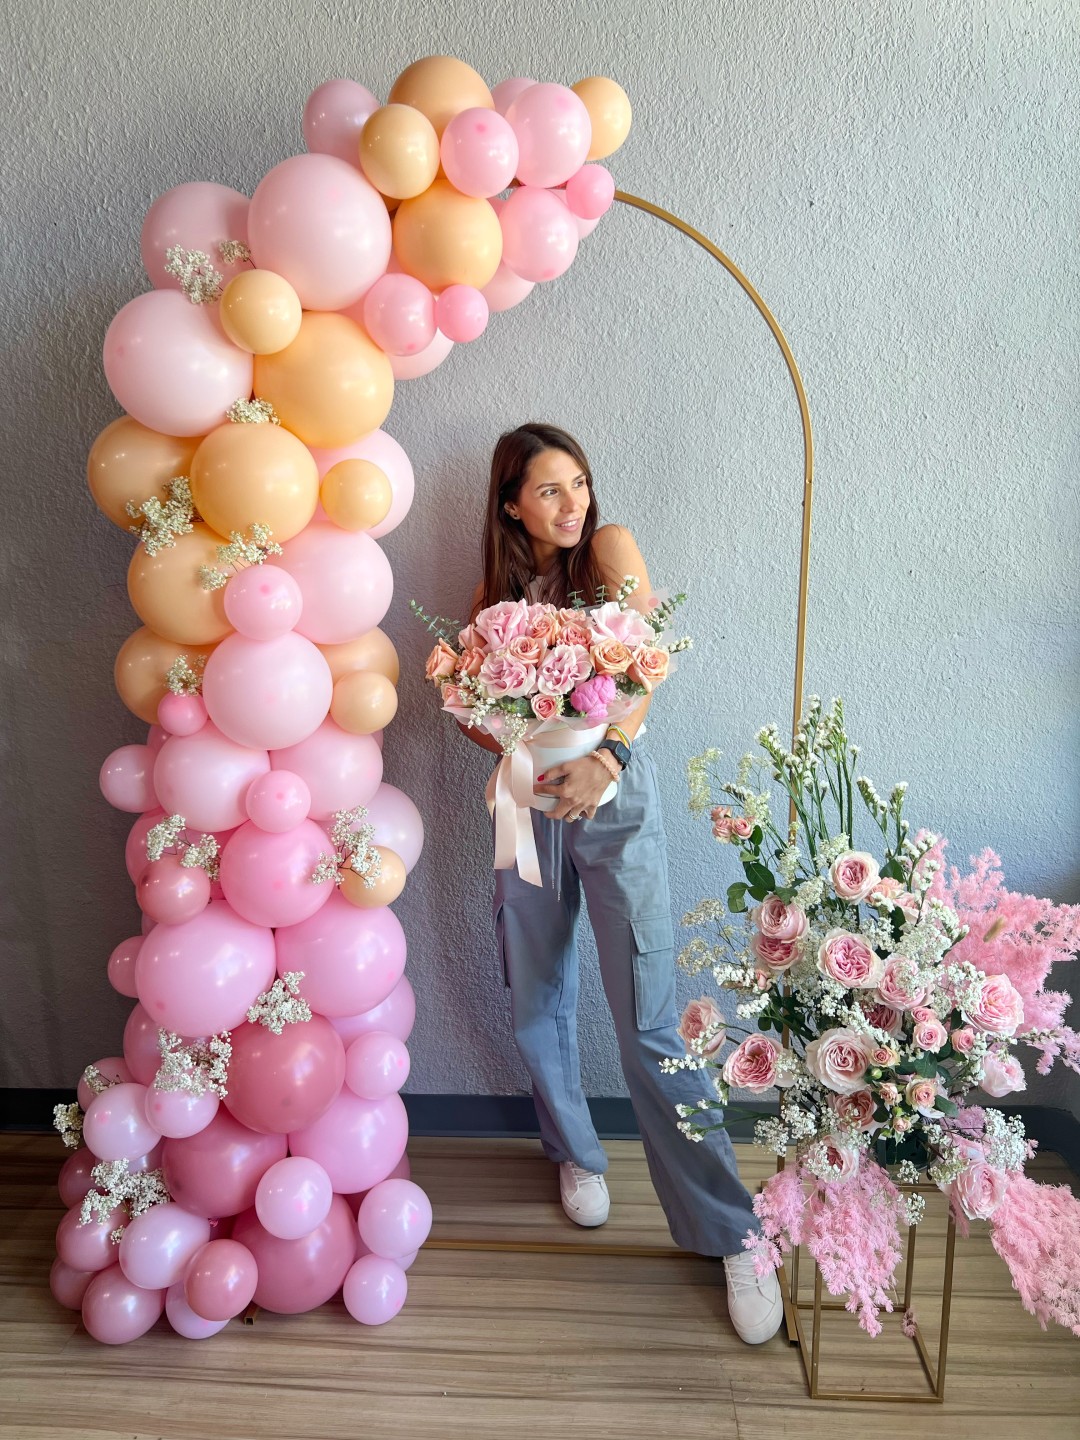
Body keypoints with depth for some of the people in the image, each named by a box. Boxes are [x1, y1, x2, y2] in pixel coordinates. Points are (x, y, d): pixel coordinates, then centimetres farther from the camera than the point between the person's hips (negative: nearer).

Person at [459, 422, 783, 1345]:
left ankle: (730, 1233, 5)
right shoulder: (495, 592, 9)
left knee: (649, 1024, -7)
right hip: (531, 801, 4)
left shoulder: (611, 548, -2)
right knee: (539, 1003, 12)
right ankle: (576, 1153, 39)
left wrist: (605, 759, -31)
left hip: (615, 795, -4)